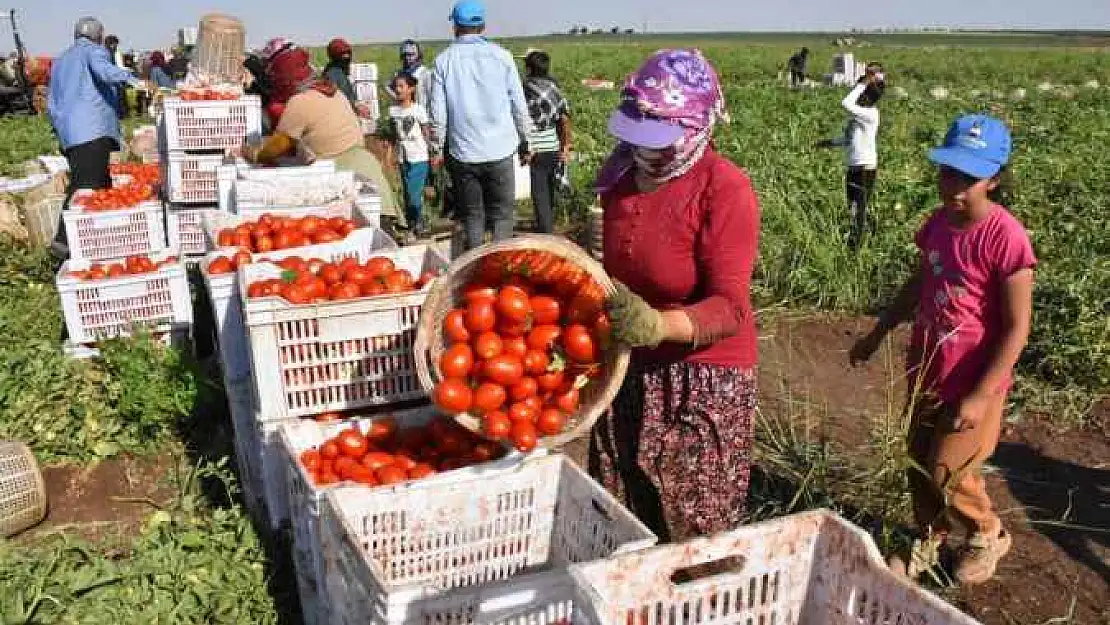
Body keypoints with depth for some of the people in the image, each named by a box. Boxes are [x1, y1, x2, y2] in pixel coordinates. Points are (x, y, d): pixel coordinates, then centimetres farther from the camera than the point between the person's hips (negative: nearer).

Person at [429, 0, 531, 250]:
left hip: (463, 154, 1)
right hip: (500, 150, 0)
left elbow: (438, 113, -1)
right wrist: (524, 141, 13)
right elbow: (519, 105, 2)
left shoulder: (444, 60, -1)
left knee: (472, 216, 12)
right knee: (502, 215, 8)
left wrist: (437, 147, 11)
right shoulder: (501, 56, -1)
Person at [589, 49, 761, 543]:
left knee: (693, 535, 5)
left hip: (703, 377, -6)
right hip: (628, 371, 7)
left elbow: (730, 307, -24)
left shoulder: (724, 190, -18)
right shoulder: (622, 173, 3)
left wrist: (658, 325, -40)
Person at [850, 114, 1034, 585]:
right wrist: (878, 334, 20)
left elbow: (1016, 329, -21)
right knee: (919, 466, 17)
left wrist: (980, 396, -23)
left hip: (973, 384, -6)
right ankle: (929, 541, 41)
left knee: (948, 476, 4)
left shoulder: (1006, 238, -24)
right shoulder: (937, 223, -2)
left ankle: (988, 535, 34)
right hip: (926, 373, 6)